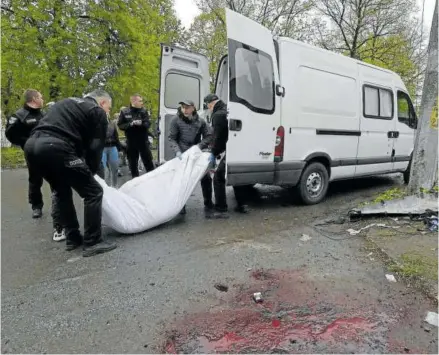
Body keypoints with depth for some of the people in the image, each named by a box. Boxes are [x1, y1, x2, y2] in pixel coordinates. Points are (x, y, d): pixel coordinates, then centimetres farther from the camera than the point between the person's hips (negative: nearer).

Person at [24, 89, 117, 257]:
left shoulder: (67, 102, 33)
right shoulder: (98, 112, 11)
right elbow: (95, 147, 3)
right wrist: (90, 171, 17)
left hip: (32, 145, 9)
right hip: (56, 148, -8)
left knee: (62, 191, 24)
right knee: (93, 192, 1)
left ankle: (72, 238, 29)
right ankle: (92, 243, 4)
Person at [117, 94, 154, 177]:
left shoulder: (144, 111, 3)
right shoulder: (124, 112, 0)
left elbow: (148, 123, -4)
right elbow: (120, 125, -2)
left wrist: (141, 123, -24)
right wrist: (131, 124, -18)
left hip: (143, 141, 0)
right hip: (131, 142, 0)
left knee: (148, 161, 5)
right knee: (133, 163, 8)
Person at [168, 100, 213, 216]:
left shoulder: (200, 121, -4)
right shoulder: (176, 120, -8)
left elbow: (208, 136, 2)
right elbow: (172, 138, -6)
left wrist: (199, 145, -14)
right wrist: (177, 151, -19)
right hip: (182, 155, -1)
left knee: (206, 178, 0)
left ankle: (208, 205, 15)